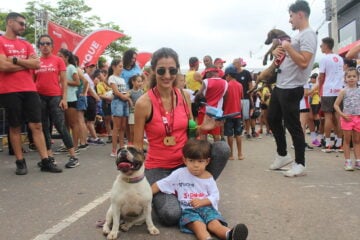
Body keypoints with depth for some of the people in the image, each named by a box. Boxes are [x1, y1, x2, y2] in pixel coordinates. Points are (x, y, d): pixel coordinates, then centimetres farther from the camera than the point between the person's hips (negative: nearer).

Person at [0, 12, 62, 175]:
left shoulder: (26, 44, 17)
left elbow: (37, 64, 4)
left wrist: (15, 60, -7)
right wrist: (27, 64, -2)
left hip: (30, 90, 5)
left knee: (37, 126, 2)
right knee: (15, 127, 3)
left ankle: (45, 161, 5)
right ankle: (20, 162, 12)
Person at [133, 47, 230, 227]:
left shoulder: (184, 96, -2)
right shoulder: (144, 103, -16)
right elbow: (137, 145, -9)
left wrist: (202, 128, -11)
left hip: (185, 161, 4)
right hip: (158, 167, -4)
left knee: (222, 148, -20)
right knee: (171, 215, -25)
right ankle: (157, 195, 12)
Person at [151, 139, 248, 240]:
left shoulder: (208, 177, 5)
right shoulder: (179, 174, 0)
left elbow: (215, 196, -1)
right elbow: (160, 185, 3)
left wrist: (202, 202, -18)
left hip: (206, 207, 2)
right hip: (188, 209, -2)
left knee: (214, 223, -27)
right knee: (199, 225, -33)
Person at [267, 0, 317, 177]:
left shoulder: (308, 35, -13)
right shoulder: (298, 36, 17)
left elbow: (303, 62, -25)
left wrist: (287, 47, -17)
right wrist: (277, 52, 4)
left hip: (291, 89, -10)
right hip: (280, 86, 10)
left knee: (292, 125, -3)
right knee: (272, 119, 17)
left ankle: (300, 164, 10)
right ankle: (282, 155, 30)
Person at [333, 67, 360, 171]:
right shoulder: (344, 91, -2)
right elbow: (336, 105, -3)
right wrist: (342, 114, -13)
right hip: (347, 118, -3)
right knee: (347, 140, 4)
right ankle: (347, 162, 9)